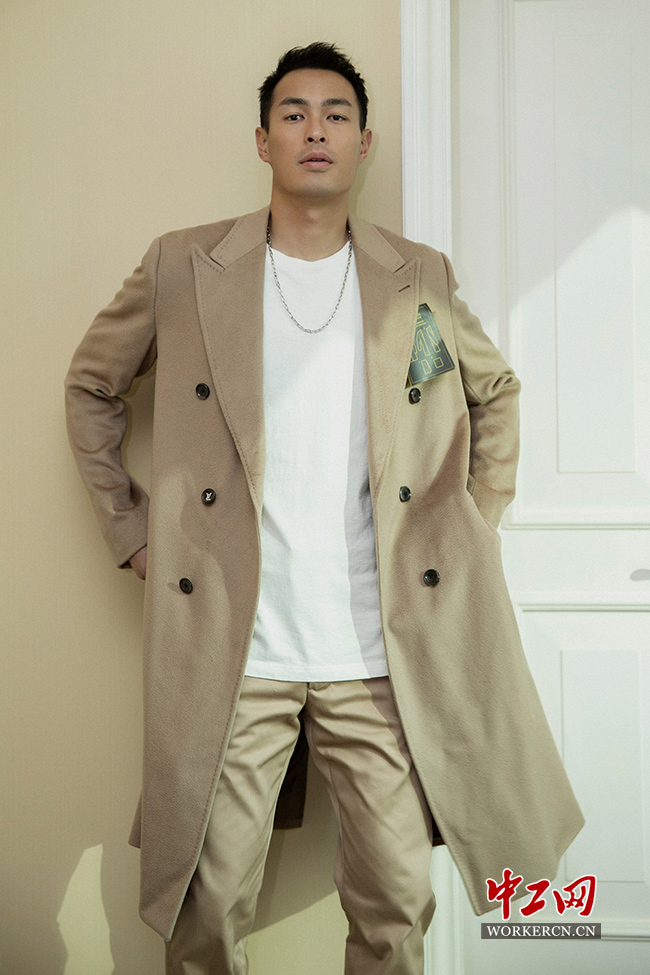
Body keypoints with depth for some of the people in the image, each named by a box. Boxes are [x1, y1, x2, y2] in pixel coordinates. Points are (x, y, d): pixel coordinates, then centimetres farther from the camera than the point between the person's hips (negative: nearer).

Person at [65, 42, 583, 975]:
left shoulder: (421, 278, 7)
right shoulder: (182, 268, 3)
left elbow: (496, 391, 22)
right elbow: (91, 385, 15)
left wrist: (476, 527, 13)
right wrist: (128, 528, 7)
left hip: (385, 657, 1)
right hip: (231, 653, -1)